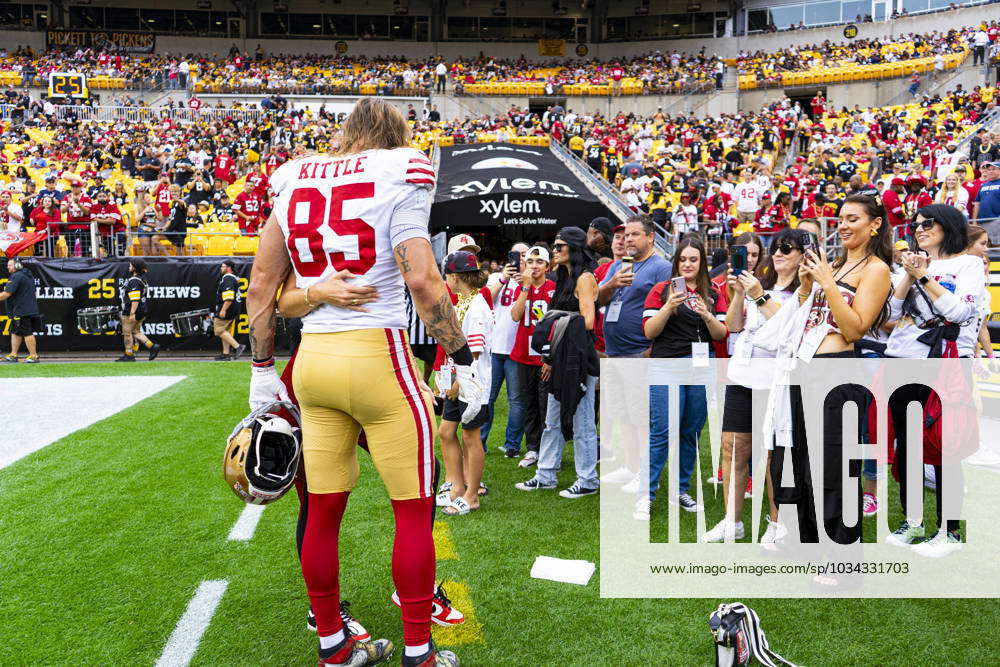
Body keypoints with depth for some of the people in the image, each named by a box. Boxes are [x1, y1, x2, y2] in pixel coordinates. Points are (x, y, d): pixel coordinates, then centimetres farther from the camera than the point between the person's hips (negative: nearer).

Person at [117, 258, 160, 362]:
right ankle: (152, 346, 3)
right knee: (136, 332, 15)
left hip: (131, 312, -10)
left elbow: (135, 299, -24)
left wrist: (132, 313, -25)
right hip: (141, 312, 10)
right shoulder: (141, 279, 15)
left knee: (127, 333, 1)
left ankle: (129, 355, 7)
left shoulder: (134, 281, -17)